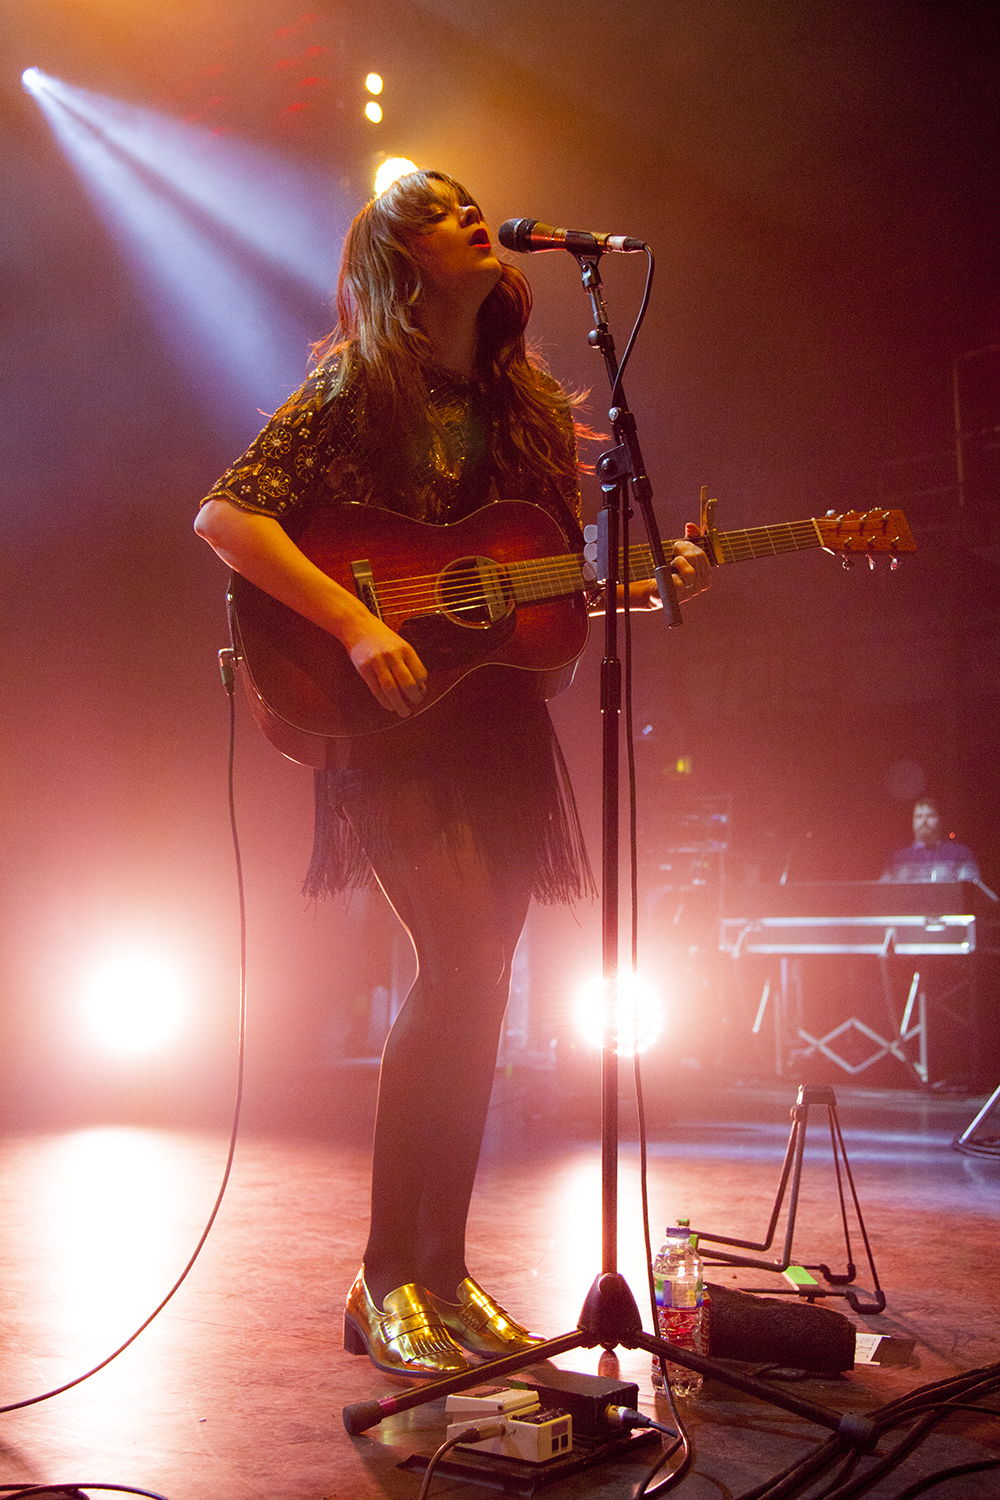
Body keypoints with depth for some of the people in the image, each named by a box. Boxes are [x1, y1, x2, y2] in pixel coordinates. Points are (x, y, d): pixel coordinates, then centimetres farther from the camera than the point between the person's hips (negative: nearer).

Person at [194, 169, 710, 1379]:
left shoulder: (524, 407, 16)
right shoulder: (354, 393, -2)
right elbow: (224, 516, -12)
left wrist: (653, 589, -2)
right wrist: (357, 624, -22)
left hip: (499, 724, 6)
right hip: (393, 725, -6)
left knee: (477, 990, 5)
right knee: (461, 960, -21)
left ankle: (445, 1268, 17)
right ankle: (388, 1278, -8)